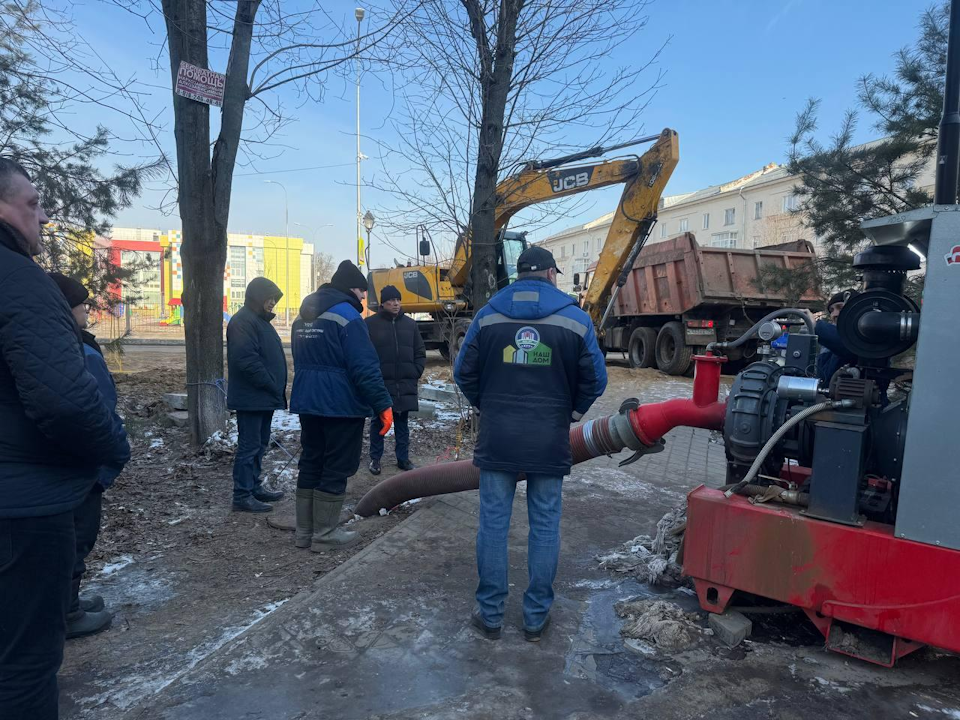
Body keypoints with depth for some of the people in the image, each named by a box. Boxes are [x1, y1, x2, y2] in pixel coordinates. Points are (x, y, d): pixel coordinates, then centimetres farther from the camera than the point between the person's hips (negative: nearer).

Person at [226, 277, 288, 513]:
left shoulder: (260, 320, 18)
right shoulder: (243, 321, -15)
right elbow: (247, 360, -25)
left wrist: (276, 389, 13)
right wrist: (272, 386, -19)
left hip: (264, 397, 10)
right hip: (251, 397, -10)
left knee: (259, 444, 17)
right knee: (249, 446, -4)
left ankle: (254, 486, 28)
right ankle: (242, 496, 3)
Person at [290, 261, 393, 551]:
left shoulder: (304, 316, 13)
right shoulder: (347, 315, -15)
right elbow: (365, 367, -21)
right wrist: (383, 404, -19)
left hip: (308, 402, 8)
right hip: (341, 406, -8)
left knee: (310, 463, 15)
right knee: (337, 468, 1)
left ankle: (304, 530, 22)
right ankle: (325, 534, 9)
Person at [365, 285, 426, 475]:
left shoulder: (410, 324, 9)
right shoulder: (370, 323, -3)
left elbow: (420, 352, 13)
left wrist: (416, 373, 2)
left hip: (405, 384, 3)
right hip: (379, 383, -3)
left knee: (402, 422, 11)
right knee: (378, 421, 6)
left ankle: (403, 457, 21)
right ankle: (375, 458, 17)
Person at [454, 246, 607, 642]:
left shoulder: (488, 315, 1)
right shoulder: (575, 318, -3)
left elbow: (464, 372, 5)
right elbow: (595, 379, 0)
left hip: (497, 438, 1)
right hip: (550, 441, 0)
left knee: (493, 523, 9)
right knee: (545, 525, 10)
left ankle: (490, 614, 20)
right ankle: (536, 617, 21)